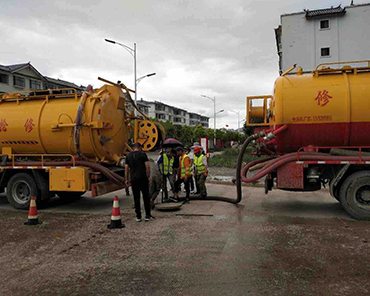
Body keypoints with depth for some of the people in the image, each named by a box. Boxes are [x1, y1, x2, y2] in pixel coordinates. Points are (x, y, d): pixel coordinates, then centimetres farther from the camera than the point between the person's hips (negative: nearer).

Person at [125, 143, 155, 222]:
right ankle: (147, 215, 5)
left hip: (133, 179, 3)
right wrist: (148, 177, 1)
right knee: (146, 197, 4)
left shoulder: (128, 155, 10)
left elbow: (126, 168, 10)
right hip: (143, 178, -3)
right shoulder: (143, 154, -1)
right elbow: (147, 166, -7)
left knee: (136, 198, 7)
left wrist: (127, 179, 16)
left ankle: (138, 216, 10)